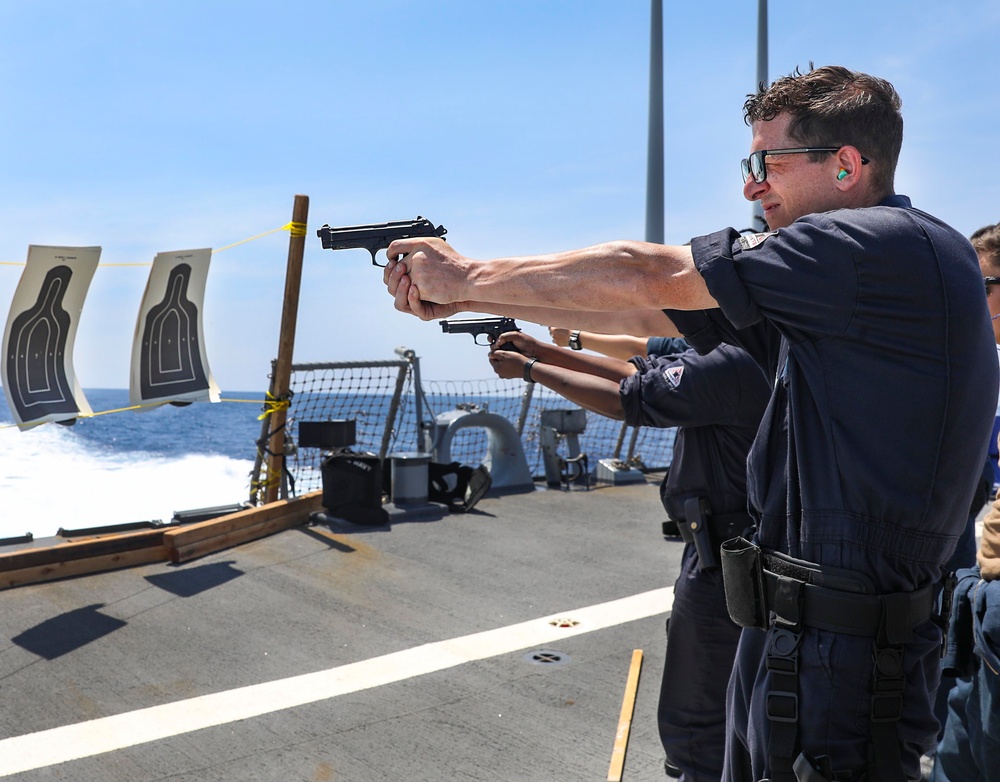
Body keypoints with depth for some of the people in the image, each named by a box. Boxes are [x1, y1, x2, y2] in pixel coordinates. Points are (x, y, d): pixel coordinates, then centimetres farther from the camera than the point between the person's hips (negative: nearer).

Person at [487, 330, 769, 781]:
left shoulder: (731, 363, -23)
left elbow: (622, 401, -20)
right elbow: (635, 373, 12)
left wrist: (528, 368, -9)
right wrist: (545, 351, 8)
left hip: (723, 567, -11)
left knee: (693, 725, 3)